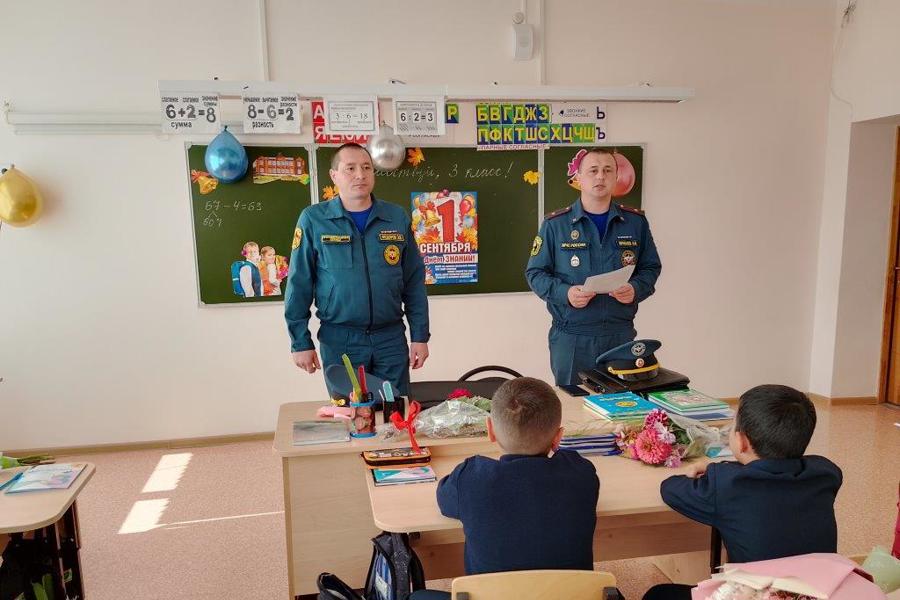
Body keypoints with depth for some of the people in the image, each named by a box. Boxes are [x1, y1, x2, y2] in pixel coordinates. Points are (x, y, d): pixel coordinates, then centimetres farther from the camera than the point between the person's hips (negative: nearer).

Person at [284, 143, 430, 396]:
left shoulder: (398, 217, 3)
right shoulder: (313, 219, -3)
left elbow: (414, 282, 5)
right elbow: (299, 284, -2)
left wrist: (420, 336, 3)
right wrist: (300, 342, -4)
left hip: (391, 337, 2)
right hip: (339, 339, -2)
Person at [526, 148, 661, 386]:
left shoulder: (636, 222, 6)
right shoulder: (555, 224, -1)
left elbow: (651, 267, 12)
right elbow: (535, 272, 0)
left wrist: (636, 289, -9)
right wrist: (565, 293, -17)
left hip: (621, 335, 2)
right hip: (571, 338, -2)